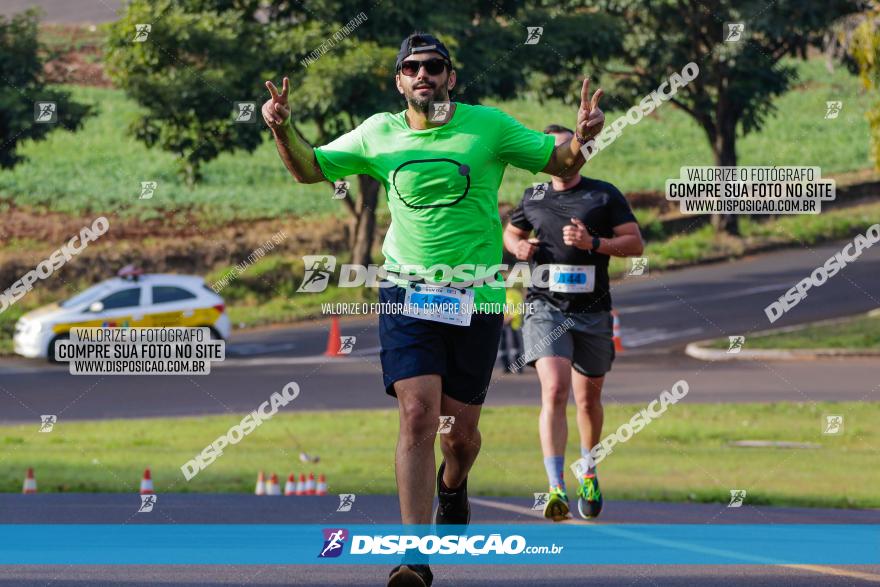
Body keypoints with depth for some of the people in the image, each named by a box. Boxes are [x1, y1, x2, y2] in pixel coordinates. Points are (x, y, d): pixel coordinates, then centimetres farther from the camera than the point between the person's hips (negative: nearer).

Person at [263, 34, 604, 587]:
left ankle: (453, 485, 47)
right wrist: (283, 130, -3)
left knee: (461, 431, 8)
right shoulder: (379, 133, 5)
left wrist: (581, 137, -18)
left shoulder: (488, 125, -1)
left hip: (476, 300, 0)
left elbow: (561, 165, 3)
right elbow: (310, 169, 16)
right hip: (407, 293, 0)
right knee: (418, 413, -17)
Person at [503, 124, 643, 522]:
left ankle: (589, 473, 40)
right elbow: (510, 232, 26)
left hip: (593, 312, 1)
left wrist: (594, 243, -17)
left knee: (588, 398, 13)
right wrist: (518, 247, 2)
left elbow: (635, 243, -1)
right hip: (546, 308, -1)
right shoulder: (533, 198, 9)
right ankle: (556, 489, -27)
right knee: (555, 391, -20)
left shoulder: (604, 196, 2)